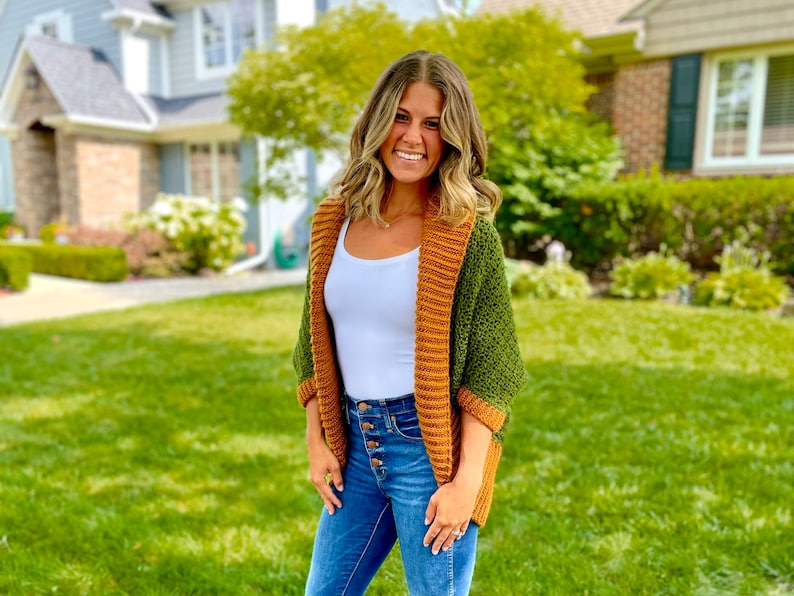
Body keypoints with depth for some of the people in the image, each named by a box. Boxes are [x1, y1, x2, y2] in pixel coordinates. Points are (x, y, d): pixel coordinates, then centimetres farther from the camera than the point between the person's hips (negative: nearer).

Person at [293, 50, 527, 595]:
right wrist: (317, 442, 6)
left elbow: (489, 370, -11)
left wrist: (467, 481, -14)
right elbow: (316, 345, 8)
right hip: (354, 445, 5)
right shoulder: (334, 222, 2)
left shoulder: (468, 235, -12)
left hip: (430, 447, -4)